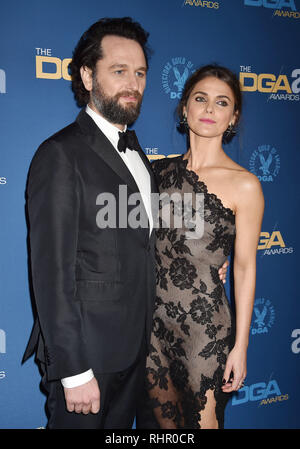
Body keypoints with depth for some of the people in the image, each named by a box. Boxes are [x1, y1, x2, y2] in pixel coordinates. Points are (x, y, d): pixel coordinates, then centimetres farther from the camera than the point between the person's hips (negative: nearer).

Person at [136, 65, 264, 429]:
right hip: (152, 316, 4)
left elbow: (244, 268, -7)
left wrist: (240, 346, -5)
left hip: (204, 322, -4)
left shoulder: (243, 184, -9)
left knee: (201, 420, 12)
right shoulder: (160, 170, 4)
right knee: (159, 418, 19)